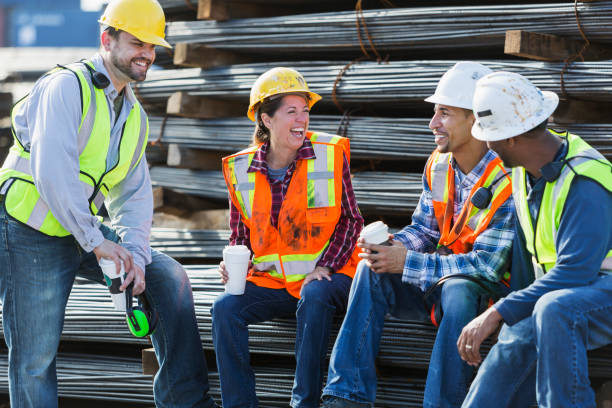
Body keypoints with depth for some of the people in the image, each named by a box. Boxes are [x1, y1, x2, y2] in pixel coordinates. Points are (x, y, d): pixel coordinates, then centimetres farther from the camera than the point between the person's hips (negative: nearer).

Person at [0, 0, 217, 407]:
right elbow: (52, 170, -27)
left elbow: (133, 195, 8)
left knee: (169, 277, -2)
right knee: (36, 357, -6)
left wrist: (136, 255, -10)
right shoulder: (67, 85, -16)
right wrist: (96, 242, -27)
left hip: (84, 231, 8)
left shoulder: (136, 117, 11)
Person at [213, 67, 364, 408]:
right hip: (270, 280, 3)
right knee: (226, 308, -23)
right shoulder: (241, 169, 4)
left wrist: (324, 267, -12)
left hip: (326, 276, -3)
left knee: (315, 297, -36)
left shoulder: (331, 154, -2)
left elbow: (350, 219, 1)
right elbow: (241, 235, 15)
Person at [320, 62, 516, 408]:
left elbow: (487, 265, -24)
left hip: (487, 289, -7)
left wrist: (407, 263, -24)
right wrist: (394, 247, -14)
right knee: (372, 269, -16)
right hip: (439, 276, 7)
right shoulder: (438, 165, 2)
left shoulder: (506, 181, -22)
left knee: (458, 290, -39)